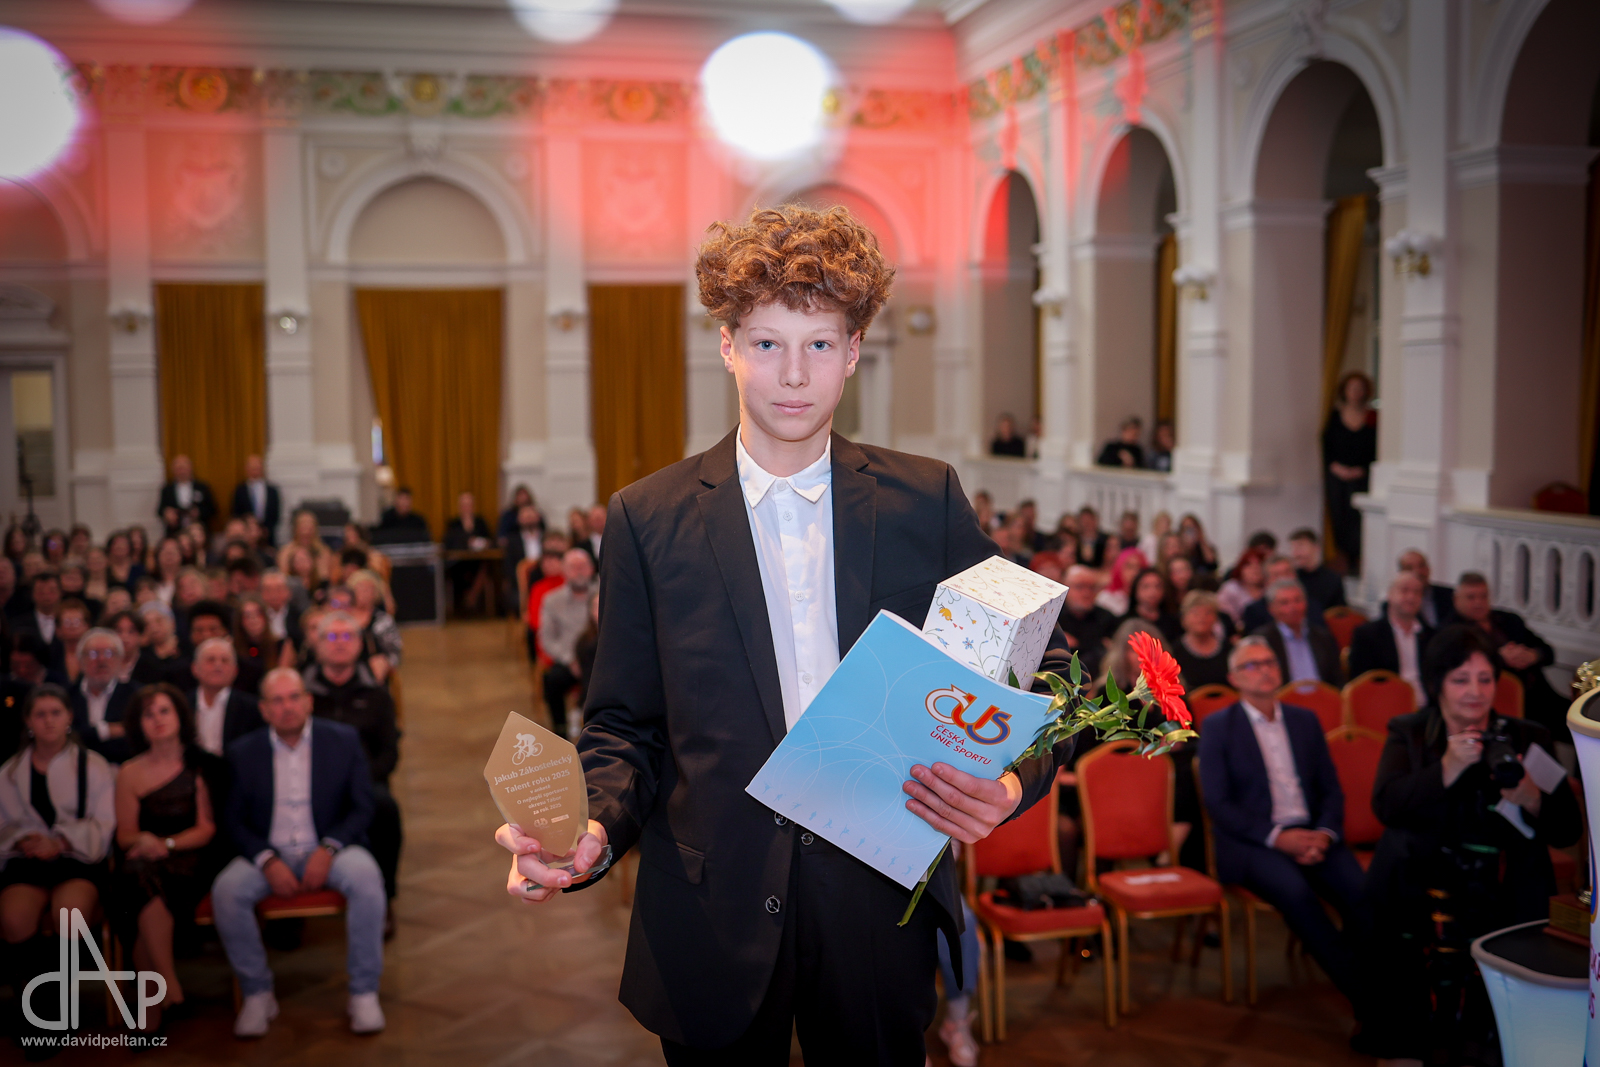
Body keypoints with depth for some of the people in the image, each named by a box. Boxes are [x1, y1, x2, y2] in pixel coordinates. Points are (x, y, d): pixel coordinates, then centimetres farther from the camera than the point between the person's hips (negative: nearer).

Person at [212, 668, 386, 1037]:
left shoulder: (343, 740, 2)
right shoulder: (243, 752, 5)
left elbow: (362, 808, 1)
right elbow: (234, 820, 4)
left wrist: (329, 849, -17)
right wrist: (268, 861, -14)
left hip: (328, 849, -1)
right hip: (268, 853, 1)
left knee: (366, 876, -32)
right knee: (226, 890, -28)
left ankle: (363, 993, -18)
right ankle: (257, 994, -9)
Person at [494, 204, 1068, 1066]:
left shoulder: (927, 501, 0)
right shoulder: (648, 519, -2)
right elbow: (624, 725, 2)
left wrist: (1008, 782, -18)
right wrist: (588, 830, -18)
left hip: (879, 906, 1)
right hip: (712, 922, 0)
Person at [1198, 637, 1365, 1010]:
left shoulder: (1306, 720, 17)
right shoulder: (1217, 727, 3)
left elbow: (1331, 789, 14)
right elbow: (1217, 804, -4)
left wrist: (1325, 833, -7)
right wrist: (1277, 837, -15)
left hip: (1311, 836, 4)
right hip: (1250, 842, -4)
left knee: (1362, 890, -26)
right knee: (1295, 890, -34)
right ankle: (1363, 996, -23)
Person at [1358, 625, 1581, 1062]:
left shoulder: (1528, 738, 12)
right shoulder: (1407, 734, 11)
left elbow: (1568, 831, 6)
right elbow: (1385, 806, -7)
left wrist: (1532, 799, -15)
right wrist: (1448, 769, -18)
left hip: (1503, 890, 0)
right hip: (1422, 878, 0)